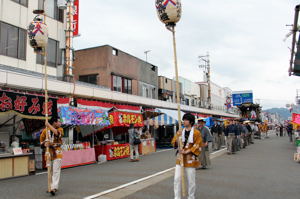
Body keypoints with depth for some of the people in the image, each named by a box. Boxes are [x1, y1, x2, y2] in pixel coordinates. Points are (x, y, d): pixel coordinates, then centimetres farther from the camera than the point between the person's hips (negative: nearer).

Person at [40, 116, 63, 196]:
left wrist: (49, 125, -20)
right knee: (50, 171, 12)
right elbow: (41, 141, 9)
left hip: (57, 153, -2)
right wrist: (45, 144, -14)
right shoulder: (45, 130, 2)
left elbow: (57, 133, -24)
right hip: (49, 153, 2)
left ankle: (54, 188, -14)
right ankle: (53, 186, 25)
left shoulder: (60, 129, 0)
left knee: (56, 171, -11)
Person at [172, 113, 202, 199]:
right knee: (177, 179, 1)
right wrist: (177, 138, -17)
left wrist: (187, 151, -17)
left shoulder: (196, 133, -6)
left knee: (191, 181, 6)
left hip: (190, 159, -4)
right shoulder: (180, 132, 8)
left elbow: (197, 146, -10)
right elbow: (174, 143, 4)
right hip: (180, 158, 4)